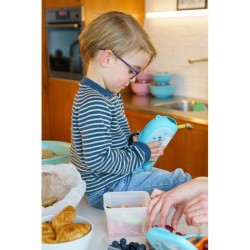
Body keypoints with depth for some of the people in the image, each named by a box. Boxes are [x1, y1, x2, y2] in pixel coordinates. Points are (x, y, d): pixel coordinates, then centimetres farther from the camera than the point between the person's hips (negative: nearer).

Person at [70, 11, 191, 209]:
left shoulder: (109, 95, 7)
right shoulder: (94, 104, -27)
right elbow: (99, 160, -30)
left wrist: (135, 140, 1)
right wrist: (141, 153, -18)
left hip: (118, 177, 11)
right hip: (107, 188, -11)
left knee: (179, 176, 19)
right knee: (182, 181, -14)